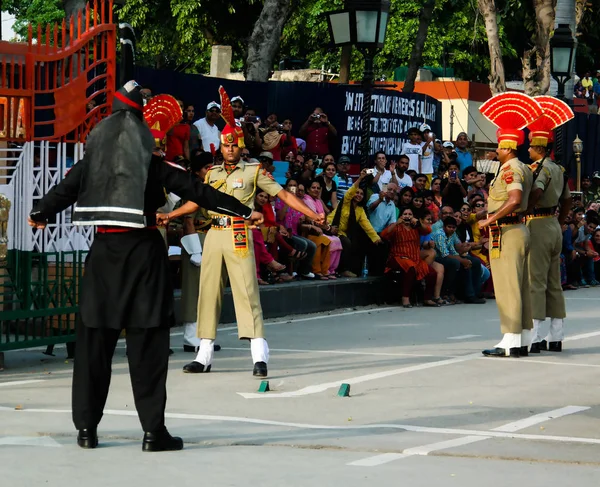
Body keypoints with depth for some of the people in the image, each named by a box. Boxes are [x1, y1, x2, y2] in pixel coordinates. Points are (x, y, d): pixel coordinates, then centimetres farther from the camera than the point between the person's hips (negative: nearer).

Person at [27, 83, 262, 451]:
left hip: (104, 251, 3)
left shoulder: (93, 161, 4)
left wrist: (39, 215, 31)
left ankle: (87, 427, 11)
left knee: (94, 340, 9)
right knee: (148, 343, 1)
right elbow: (199, 193, -3)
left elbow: (63, 192, 11)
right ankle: (153, 430, 0)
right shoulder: (156, 165, -3)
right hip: (143, 251, -3)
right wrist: (244, 212, 3)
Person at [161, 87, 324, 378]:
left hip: (239, 236, -5)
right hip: (213, 235, 5)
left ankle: (260, 357, -13)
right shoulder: (212, 174, 15)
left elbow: (283, 195, 1)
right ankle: (204, 356, 11)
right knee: (208, 292, 5)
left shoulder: (253, 172, 2)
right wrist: (167, 216, 25)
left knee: (247, 293, -11)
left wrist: (313, 215, -7)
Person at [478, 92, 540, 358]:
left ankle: (510, 342, -10)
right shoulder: (524, 169, 15)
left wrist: (489, 220, -26)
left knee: (507, 288, -9)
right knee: (522, 287, 10)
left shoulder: (510, 170, -15)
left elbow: (515, 199, -30)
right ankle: (523, 341, 14)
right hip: (521, 230, 10)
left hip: (506, 233, -10)